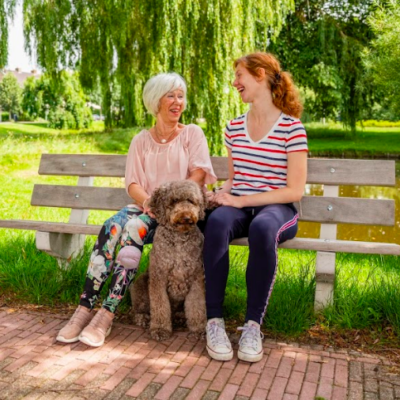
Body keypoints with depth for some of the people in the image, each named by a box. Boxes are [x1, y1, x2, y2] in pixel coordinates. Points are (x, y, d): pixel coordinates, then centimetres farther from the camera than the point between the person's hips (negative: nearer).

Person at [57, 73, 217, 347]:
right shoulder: (141, 140, 15)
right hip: (145, 206, 3)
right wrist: (149, 203, -18)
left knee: (134, 227, -33)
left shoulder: (192, 133, 9)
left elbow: (199, 175, -5)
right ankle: (85, 308, -27)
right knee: (112, 227, -29)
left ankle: (107, 314, -32)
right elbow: (133, 184, 4)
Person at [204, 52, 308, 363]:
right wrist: (224, 193, -2)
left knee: (262, 228, -39)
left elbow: (295, 190, -9)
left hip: (277, 208, -3)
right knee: (217, 222, -33)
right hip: (239, 206, 4)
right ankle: (214, 321, -28)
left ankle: (253, 325, -26)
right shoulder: (234, 127, 14)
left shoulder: (291, 128, -4)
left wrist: (242, 199, -15)